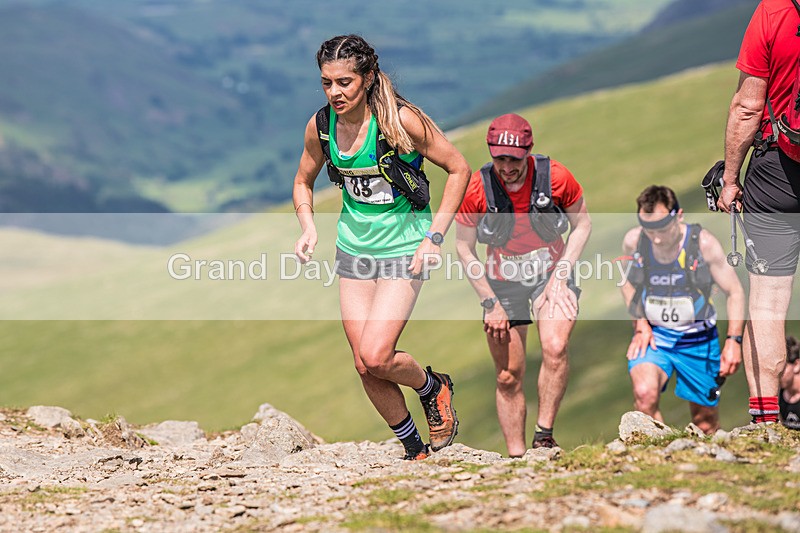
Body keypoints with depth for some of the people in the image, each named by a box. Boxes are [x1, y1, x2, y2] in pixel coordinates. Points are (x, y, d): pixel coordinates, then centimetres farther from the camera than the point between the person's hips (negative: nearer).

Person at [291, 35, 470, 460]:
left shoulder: (400, 119, -19)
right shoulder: (321, 125, -6)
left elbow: (458, 169, -9)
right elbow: (303, 181, 13)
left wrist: (435, 236, -14)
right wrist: (308, 227, -6)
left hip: (403, 248, -5)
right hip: (353, 249, 5)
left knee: (375, 356, -18)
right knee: (364, 367, 2)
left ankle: (433, 387, 15)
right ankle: (414, 451, 22)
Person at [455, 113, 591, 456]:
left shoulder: (555, 177, -18)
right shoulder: (476, 188, -17)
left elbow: (582, 225, -1)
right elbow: (465, 248, -4)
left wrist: (560, 276, -10)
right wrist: (490, 303, -7)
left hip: (551, 274, -1)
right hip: (502, 282, 1)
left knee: (555, 350, -25)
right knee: (509, 376, 0)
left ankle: (544, 435, -16)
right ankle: (516, 456, 8)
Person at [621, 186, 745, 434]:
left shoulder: (703, 243, -14)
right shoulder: (633, 241, -9)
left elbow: (735, 292, -4)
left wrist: (733, 340, -12)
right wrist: (640, 324, 1)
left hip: (698, 339, 0)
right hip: (652, 336, 1)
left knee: (706, 425, 7)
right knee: (644, 394, -30)